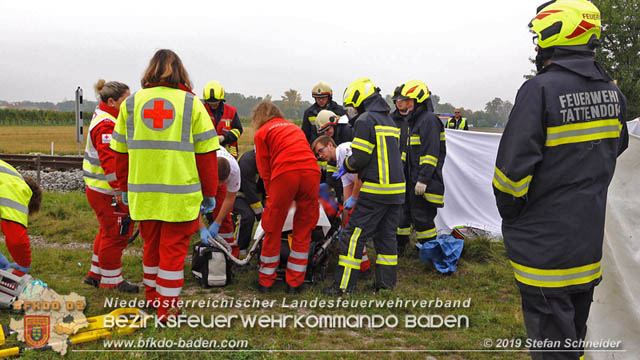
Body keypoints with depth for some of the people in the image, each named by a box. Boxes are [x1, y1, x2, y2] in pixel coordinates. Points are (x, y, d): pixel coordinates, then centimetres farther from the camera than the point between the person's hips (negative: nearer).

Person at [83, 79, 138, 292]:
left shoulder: (104, 118, 14)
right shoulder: (106, 125, -20)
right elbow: (109, 160, -27)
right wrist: (119, 189, -28)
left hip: (99, 189, 11)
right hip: (107, 192, -11)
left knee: (109, 231, 21)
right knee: (116, 234, 0)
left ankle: (95, 274, 34)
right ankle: (111, 281, 13)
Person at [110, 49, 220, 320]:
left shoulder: (130, 103, 5)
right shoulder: (191, 103, -2)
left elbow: (121, 152, 10)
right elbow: (206, 153, -5)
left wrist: (125, 187, 21)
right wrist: (209, 193, 3)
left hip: (142, 193, 3)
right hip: (181, 194, -3)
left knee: (151, 244, 21)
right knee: (174, 248, 7)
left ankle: (152, 296, 38)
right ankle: (167, 308, 15)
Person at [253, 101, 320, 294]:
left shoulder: (261, 133, 18)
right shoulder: (294, 127, 33)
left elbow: (264, 170, 13)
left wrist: (271, 195, 21)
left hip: (285, 173, -4)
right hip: (312, 171, 4)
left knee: (273, 230, 11)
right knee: (303, 231, 14)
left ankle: (266, 282, 23)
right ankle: (294, 283, 21)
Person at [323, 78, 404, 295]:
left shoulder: (365, 120, -8)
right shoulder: (389, 121, 19)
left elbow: (360, 157, -15)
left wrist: (346, 165, 7)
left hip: (376, 190, -9)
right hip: (397, 189, 9)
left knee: (354, 235, -3)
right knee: (386, 235, 14)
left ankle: (344, 285, -1)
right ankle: (386, 283, 19)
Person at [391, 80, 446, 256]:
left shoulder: (428, 120, -14)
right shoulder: (409, 120, 16)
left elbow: (431, 153, -20)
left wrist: (423, 179, -23)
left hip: (423, 181, -9)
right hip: (407, 178, 9)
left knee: (421, 217, -2)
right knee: (401, 211, 15)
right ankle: (400, 245, 30)